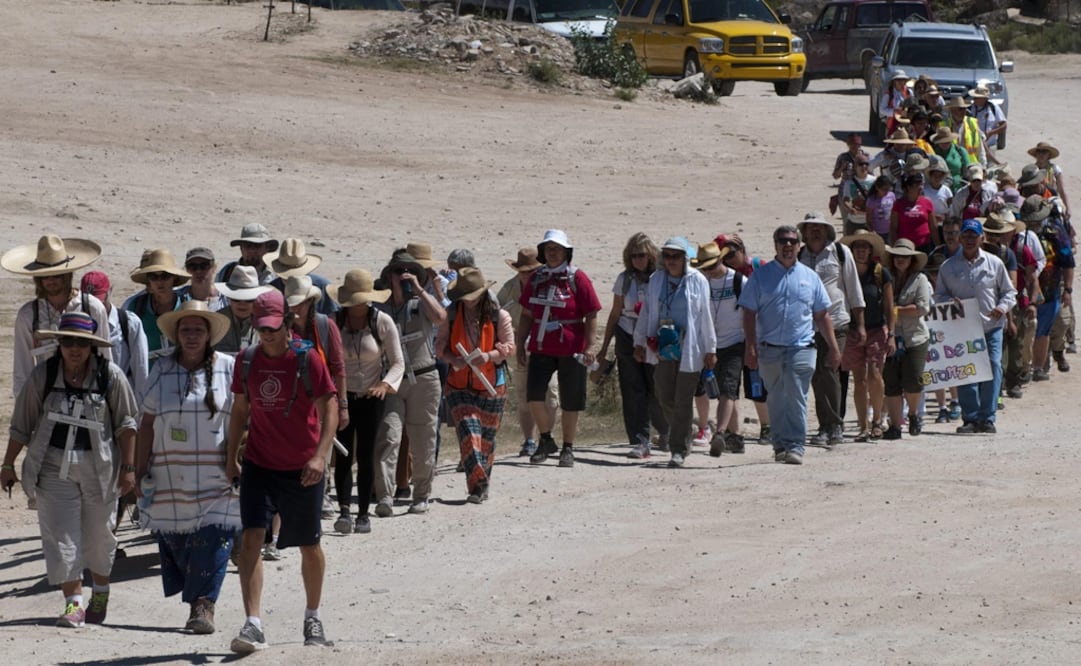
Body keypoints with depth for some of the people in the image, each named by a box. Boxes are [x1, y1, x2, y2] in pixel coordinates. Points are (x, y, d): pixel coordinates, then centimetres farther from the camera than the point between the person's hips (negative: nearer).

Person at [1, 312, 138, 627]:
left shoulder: (110, 376, -7)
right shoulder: (42, 376, -4)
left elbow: (125, 424, 1)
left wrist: (128, 468, -1)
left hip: (99, 464, 0)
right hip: (54, 465, 0)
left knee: (98, 534, 13)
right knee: (60, 535, -7)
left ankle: (100, 592, 36)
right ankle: (73, 602, -3)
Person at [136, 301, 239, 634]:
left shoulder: (228, 368, 3)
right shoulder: (162, 370, 8)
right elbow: (147, 424, 10)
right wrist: (140, 472, 7)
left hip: (216, 480, -2)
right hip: (170, 478, 2)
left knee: (212, 541, -12)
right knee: (173, 542, 0)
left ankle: (203, 605, -9)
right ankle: (198, 602, 13)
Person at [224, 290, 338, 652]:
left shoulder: (307, 361, -11)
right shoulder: (247, 361, 1)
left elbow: (329, 410, -12)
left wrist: (320, 456, -24)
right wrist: (231, 457, 12)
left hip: (302, 470, -2)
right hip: (259, 465, 2)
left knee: (309, 544, 11)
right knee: (250, 537, -15)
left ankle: (313, 617, 33)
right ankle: (253, 625, -19)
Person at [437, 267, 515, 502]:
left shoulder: (499, 316, -3)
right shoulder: (451, 315, 1)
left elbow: (509, 348, -2)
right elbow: (441, 345, 5)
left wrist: (489, 356, -22)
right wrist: (453, 359, -17)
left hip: (491, 385, 0)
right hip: (459, 384, 0)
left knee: (487, 436, 9)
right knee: (468, 430, -17)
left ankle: (482, 485, 26)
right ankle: (477, 485, -25)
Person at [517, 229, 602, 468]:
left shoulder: (577, 278, -2)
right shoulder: (537, 279, 10)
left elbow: (591, 315, -3)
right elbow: (527, 315, 17)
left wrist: (589, 347, -10)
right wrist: (520, 344, 12)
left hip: (570, 349, -3)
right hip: (541, 348, 3)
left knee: (570, 402, 3)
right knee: (533, 395, -10)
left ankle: (568, 448, 14)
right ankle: (546, 440, 9)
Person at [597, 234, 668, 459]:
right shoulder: (624, 279, 8)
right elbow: (615, 314, 14)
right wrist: (604, 347, 15)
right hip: (627, 339, 3)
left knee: (656, 392, -3)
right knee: (632, 392, -4)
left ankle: (665, 431, 26)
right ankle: (640, 442, -1)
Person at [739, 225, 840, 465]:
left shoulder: (809, 277, 11)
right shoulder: (761, 276, 6)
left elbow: (822, 315, 15)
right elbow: (749, 314, 3)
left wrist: (833, 347, 11)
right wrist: (751, 348, -6)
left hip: (801, 348, 0)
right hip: (769, 349, 0)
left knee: (796, 399, -9)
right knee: (775, 400, 8)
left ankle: (795, 446, -9)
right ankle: (780, 445, 18)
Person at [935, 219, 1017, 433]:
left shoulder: (994, 263, 8)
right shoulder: (948, 267, 8)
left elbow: (1009, 292, 14)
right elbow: (939, 295, 13)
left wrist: (1002, 307, -6)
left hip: (991, 327, 0)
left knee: (993, 368, -10)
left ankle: (987, 418, -6)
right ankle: (970, 417, 3)